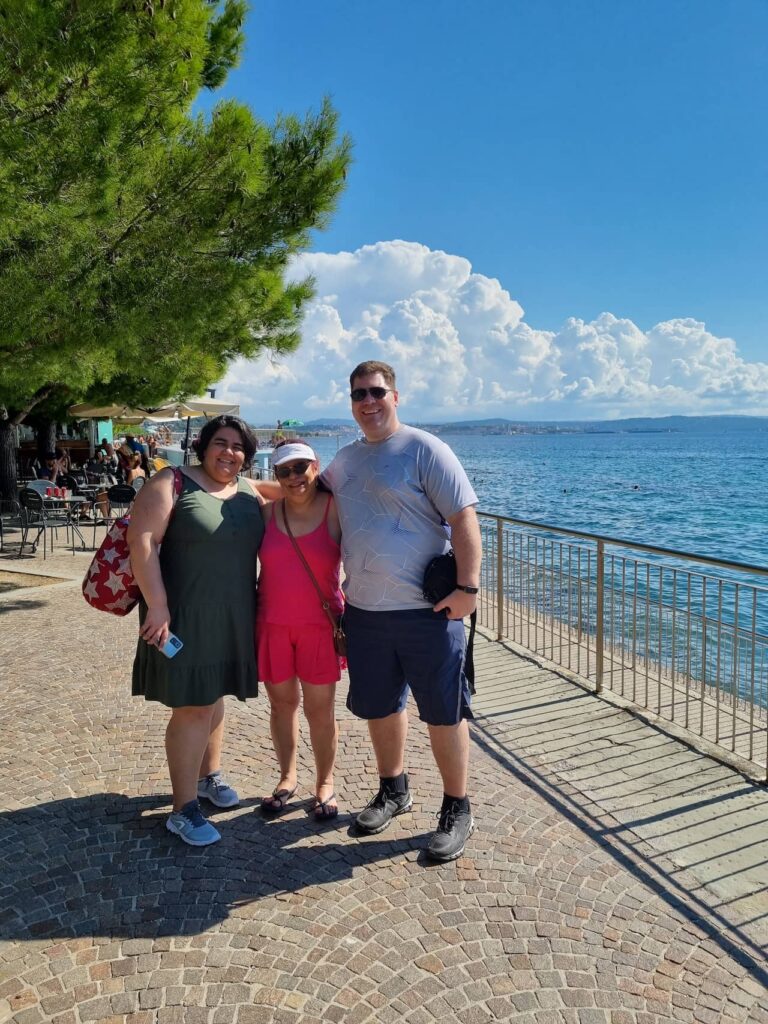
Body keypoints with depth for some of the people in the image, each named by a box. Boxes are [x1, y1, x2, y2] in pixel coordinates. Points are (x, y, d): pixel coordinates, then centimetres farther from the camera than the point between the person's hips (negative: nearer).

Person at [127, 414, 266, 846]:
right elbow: (142, 541, -16)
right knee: (192, 707, -4)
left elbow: (268, 542, 19)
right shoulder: (172, 483, -9)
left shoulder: (249, 491, 8)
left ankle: (209, 776, 36)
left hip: (232, 617, 6)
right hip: (186, 616, -6)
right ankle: (184, 809, 8)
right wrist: (156, 606, -21)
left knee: (214, 696, 19)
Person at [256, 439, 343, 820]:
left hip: (319, 626, -2)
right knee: (282, 704, 13)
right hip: (272, 625, 2)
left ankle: (325, 782, 27)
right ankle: (287, 777, 33)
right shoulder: (268, 512, 1)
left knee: (320, 709, 7)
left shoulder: (336, 509, -7)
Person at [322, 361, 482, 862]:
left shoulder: (423, 449, -9)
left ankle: (457, 811, 23)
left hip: (427, 610, -6)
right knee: (379, 706, 18)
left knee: (444, 712, 5)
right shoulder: (344, 461, 12)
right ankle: (394, 791, 40)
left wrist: (468, 586, -19)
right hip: (364, 610, 7)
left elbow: (464, 517, -14)